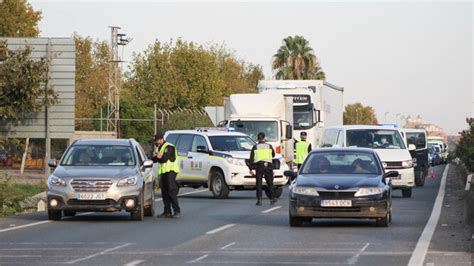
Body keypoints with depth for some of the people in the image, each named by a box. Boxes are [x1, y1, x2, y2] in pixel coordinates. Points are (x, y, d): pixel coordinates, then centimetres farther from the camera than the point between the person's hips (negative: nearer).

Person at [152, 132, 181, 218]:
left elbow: (164, 158, -19)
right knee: (164, 193, 7)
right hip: (163, 172, 9)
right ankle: (167, 212, 11)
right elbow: (154, 159, 14)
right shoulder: (158, 148, 20)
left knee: (171, 191, -14)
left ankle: (177, 211, -14)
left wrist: (157, 156, -2)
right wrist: (156, 156, -8)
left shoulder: (169, 147, -9)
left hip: (170, 171, -9)